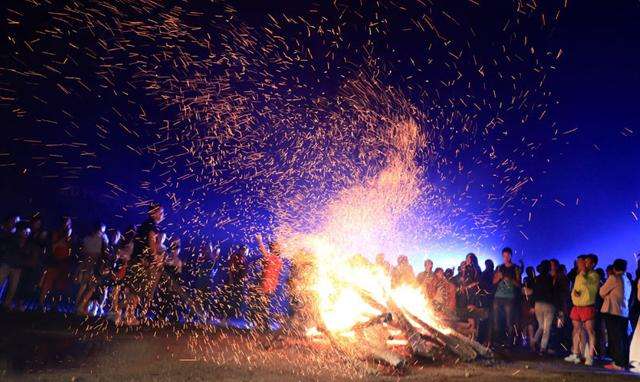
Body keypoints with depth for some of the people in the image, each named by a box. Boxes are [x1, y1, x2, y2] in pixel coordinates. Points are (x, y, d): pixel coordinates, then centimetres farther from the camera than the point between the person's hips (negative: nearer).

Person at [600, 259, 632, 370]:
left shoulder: (613, 278, -8)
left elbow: (602, 292, -2)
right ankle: (624, 362, 14)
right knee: (623, 339, 10)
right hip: (624, 313, 7)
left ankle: (618, 363, -5)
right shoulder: (627, 281, 14)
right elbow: (627, 297, 22)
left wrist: (607, 297, 18)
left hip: (612, 312, -7)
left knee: (615, 338, -5)